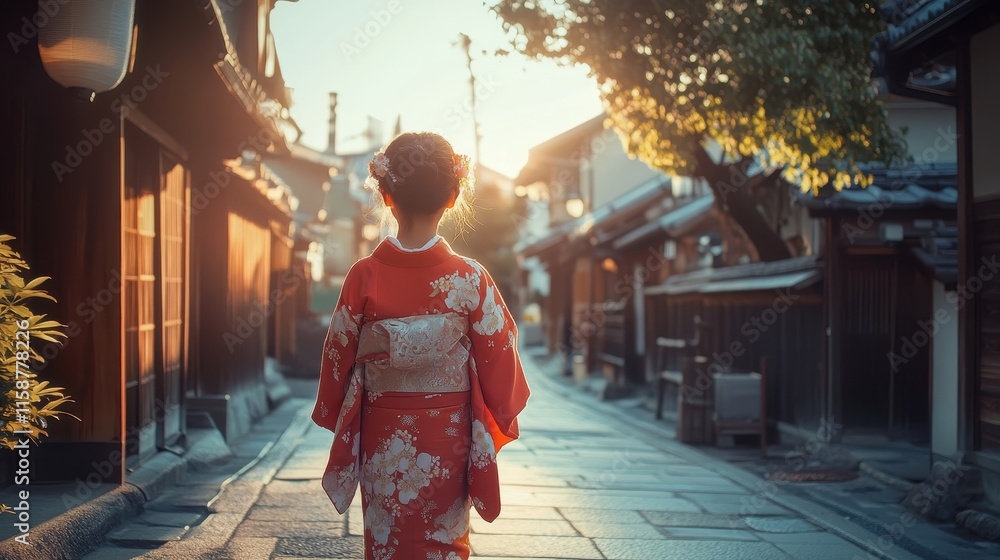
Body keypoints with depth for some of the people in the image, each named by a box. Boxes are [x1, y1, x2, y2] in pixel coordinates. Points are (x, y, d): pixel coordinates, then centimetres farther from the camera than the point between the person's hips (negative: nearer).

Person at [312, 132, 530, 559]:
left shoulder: (365, 275, -9)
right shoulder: (470, 279, -12)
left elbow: (338, 355, -1)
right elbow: (499, 360, -5)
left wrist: (333, 419, 15)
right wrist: (502, 421, 11)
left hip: (382, 439, 1)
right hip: (447, 439, -1)